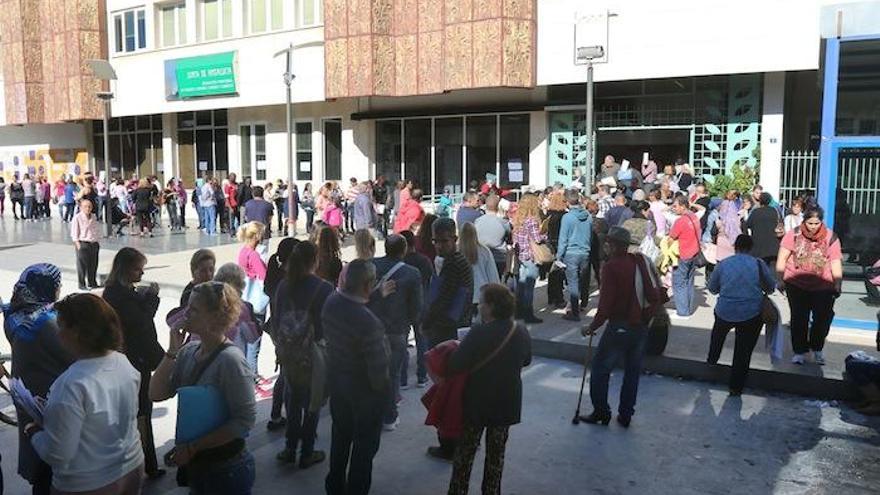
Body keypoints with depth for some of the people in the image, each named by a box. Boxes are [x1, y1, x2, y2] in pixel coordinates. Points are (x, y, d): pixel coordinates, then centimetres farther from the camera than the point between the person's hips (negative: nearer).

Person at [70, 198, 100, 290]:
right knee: (82, 265, 0)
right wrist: (78, 244, -13)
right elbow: (74, 233, -8)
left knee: (93, 264, 11)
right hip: (83, 243, -6)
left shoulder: (93, 218, 11)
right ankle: (81, 284, 8)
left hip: (94, 244, 6)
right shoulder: (77, 218, -7)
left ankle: (92, 283, 24)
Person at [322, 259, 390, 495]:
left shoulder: (331, 302, -14)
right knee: (365, 443, 16)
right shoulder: (369, 322, -35)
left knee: (340, 435, 28)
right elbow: (378, 368, -28)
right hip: (364, 390, -7)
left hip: (337, 380, 7)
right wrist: (380, 387, -8)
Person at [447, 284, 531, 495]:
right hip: (507, 404, 4)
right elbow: (526, 361, 11)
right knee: (497, 452, 19)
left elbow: (455, 365, -24)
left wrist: (458, 347, -6)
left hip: (477, 402, -4)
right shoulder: (522, 333, -6)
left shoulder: (479, 333, -24)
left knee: (466, 451, 13)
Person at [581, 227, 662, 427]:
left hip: (619, 326, -6)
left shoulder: (611, 266, -15)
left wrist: (592, 327, -7)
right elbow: (655, 296, 4)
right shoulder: (642, 262, 2)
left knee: (600, 368, 9)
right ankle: (625, 415, 22)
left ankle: (601, 412, 14)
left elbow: (606, 304, -18)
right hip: (641, 327, 6)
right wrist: (645, 315, 15)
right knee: (632, 371, 15)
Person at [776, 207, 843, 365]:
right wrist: (781, 280, -4)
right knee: (799, 318, 5)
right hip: (796, 285, -1)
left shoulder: (831, 238, -5)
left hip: (823, 288, 1)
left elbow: (836, 263, -4)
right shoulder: (794, 235, -7)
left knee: (822, 319, 7)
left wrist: (837, 285, -8)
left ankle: (817, 349, 32)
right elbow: (782, 259, -3)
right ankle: (799, 351, 21)